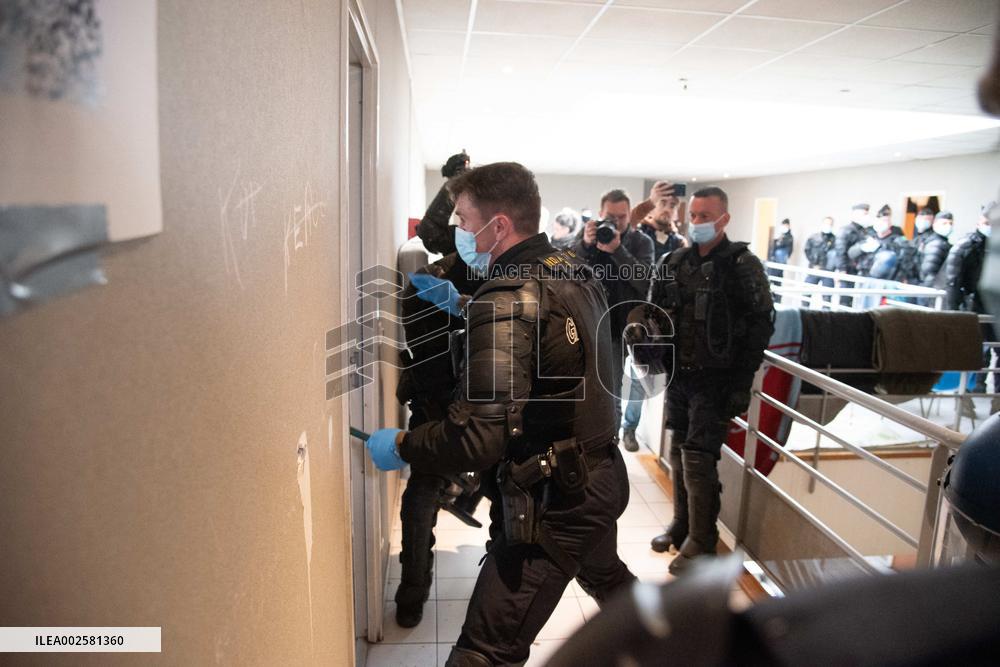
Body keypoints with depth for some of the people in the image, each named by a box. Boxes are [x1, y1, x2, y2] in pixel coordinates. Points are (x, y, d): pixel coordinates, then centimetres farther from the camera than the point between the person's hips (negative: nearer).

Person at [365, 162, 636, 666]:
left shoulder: (507, 298, -23)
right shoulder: (575, 274, 1)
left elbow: (476, 438, -27)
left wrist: (399, 445, -12)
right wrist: (464, 306, 16)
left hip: (551, 504, -9)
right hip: (602, 477, 9)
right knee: (607, 578, 36)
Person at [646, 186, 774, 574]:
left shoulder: (743, 265, -7)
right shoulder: (675, 262, 8)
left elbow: (761, 324, -8)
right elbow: (653, 311, 15)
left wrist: (742, 381, -12)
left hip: (715, 379, -5)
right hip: (678, 375, 5)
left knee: (698, 460, -4)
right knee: (679, 453, 13)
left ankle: (701, 542, 12)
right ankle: (681, 525, 30)